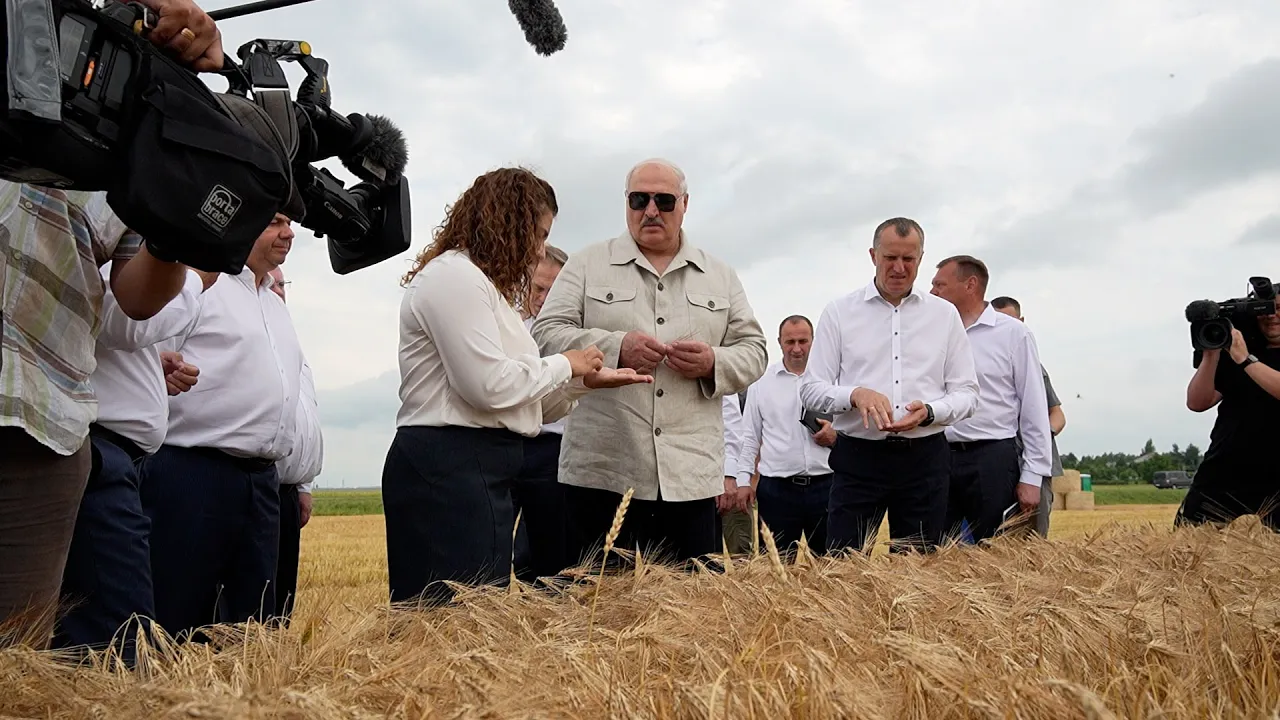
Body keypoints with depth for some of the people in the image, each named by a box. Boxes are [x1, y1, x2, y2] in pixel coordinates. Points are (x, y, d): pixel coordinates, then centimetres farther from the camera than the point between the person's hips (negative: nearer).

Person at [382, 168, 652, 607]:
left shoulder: (481, 285, 24)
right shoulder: (454, 275, -8)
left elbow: (516, 398, 20)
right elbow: (488, 385, -18)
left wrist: (584, 380, 10)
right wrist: (564, 365, -4)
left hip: (474, 471, 10)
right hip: (450, 471, -10)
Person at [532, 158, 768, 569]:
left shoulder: (721, 277, 16)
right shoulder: (586, 265, 9)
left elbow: (753, 351, 14)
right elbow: (546, 334, 1)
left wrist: (714, 364, -8)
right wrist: (616, 349, -15)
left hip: (692, 475, 2)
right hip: (602, 472, -2)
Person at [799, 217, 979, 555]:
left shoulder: (945, 314, 9)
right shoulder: (839, 312, 5)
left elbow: (966, 392, 8)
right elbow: (811, 389, 2)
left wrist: (929, 412, -13)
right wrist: (855, 394, -18)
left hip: (924, 459, 2)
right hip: (858, 457, -1)